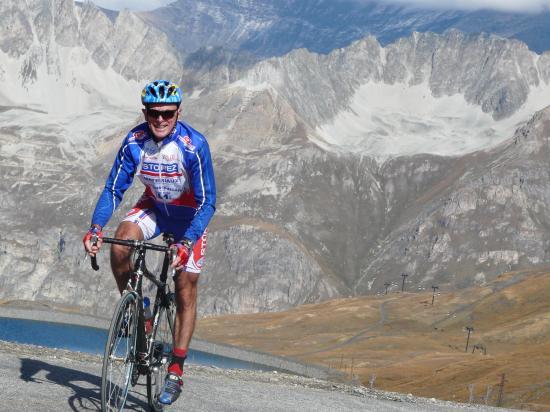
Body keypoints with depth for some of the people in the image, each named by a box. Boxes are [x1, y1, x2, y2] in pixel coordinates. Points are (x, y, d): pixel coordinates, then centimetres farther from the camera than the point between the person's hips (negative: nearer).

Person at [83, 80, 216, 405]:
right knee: (120, 241, -28)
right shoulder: (135, 142, -19)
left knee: (186, 291, -4)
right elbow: (114, 189, -13)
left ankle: (177, 370, 5)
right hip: (154, 207, 3)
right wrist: (96, 228, -29)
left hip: (189, 214, -3)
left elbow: (207, 202, -28)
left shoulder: (194, 145, -29)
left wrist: (186, 242, -41)